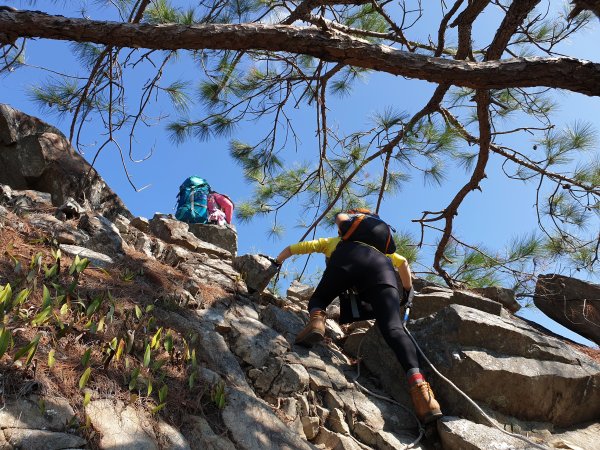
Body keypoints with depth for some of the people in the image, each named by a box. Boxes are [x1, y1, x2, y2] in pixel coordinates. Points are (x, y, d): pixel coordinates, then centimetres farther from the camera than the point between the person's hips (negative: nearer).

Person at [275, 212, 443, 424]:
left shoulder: (332, 242, 43)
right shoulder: (379, 246, 48)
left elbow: (291, 248, 41)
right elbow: (403, 262, 37)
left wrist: (275, 264, 56)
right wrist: (407, 291, 47)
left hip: (346, 258, -1)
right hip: (381, 266, 2)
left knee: (318, 299, 21)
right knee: (393, 329, -10)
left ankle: (316, 319, -14)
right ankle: (417, 382, -33)